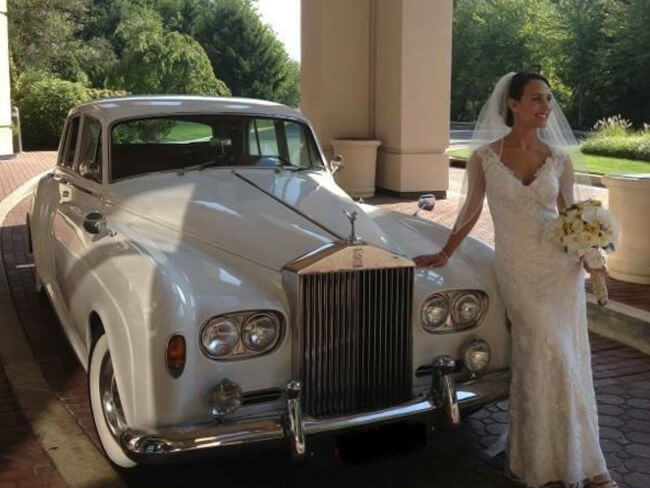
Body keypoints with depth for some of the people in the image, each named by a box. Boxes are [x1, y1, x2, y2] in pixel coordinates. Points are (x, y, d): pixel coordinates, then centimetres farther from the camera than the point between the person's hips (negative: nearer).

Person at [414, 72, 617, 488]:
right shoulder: (485, 157, -1)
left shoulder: (559, 160, 3)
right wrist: (444, 255, 11)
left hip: (561, 266, 2)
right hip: (517, 269, -2)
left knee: (568, 360, 2)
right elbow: (471, 211, 8)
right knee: (550, 355, -7)